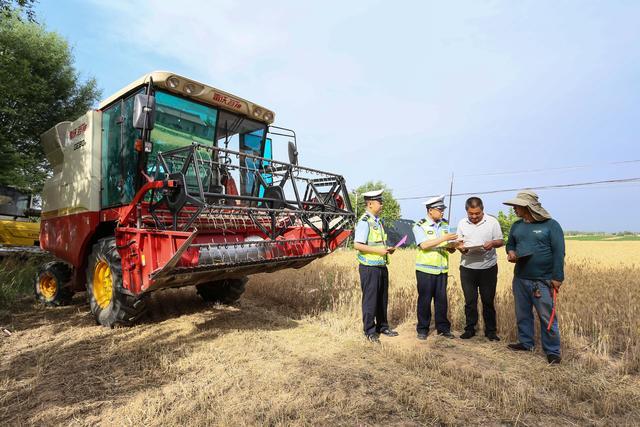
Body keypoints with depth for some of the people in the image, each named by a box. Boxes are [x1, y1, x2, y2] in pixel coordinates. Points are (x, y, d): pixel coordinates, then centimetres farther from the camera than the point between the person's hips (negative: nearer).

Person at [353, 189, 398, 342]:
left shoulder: (380, 221, 13)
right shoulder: (364, 221, -14)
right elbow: (357, 245, -21)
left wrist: (388, 249, 5)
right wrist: (378, 250, -21)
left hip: (382, 266, 8)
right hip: (369, 267, -8)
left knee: (383, 299, 17)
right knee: (370, 300, 2)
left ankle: (382, 327, 32)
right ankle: (370, 331, 15)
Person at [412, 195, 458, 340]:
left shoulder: (445, 225, 9)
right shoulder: (420, 226, -6)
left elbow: (450, 247, 10)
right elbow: (424, 245, -20)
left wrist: (452, 246, -14)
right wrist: (444, 238, -24)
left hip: (442, 268, 4)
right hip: (425, 269, -4)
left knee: (441, 299, 9)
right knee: (425, 300, 3)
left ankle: (443, 328, 22)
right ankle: (422, 329, 15)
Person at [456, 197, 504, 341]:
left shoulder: (492, 221, -3)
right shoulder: (462, 223, 4)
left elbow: (501, 241, 1)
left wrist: (493, 243, -22)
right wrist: (461, 248, -15)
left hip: (488, 268, -1)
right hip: (467, 268, 2)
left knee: (488, 301, 9)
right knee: (470, 301, 10)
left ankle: (491, 331, 23)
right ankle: (470, 329, 23)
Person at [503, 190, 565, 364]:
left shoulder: (551, 225, -7)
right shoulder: (517, 225, 9)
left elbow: (559, 252, -9)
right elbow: (510, 244, 21)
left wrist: (557, 277, -13)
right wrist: (510, 252, -3)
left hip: (543, 281, -5)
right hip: (520, 278, 6)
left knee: (547, 317, 0)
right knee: (522, 314, 15)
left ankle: (553, 351, 14)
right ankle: (525, 342, 30)